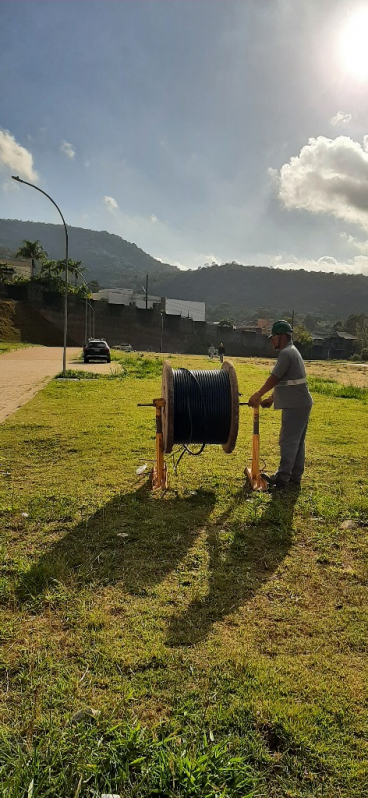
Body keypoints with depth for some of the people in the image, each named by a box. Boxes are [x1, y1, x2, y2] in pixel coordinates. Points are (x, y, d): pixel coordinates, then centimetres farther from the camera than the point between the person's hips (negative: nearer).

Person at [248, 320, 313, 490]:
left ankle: (282, 478, -4)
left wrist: (258, 395, -6)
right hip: (300, 404, 10)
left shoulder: (286, 353, -14)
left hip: (295, 406, -10)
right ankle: (295, 476, 21)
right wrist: (271, 399, 20)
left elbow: (274, 378, -16)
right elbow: (282, 381, 21)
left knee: (288, 442, -8)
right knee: (297, 442, 13)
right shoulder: (291, 351, 18)